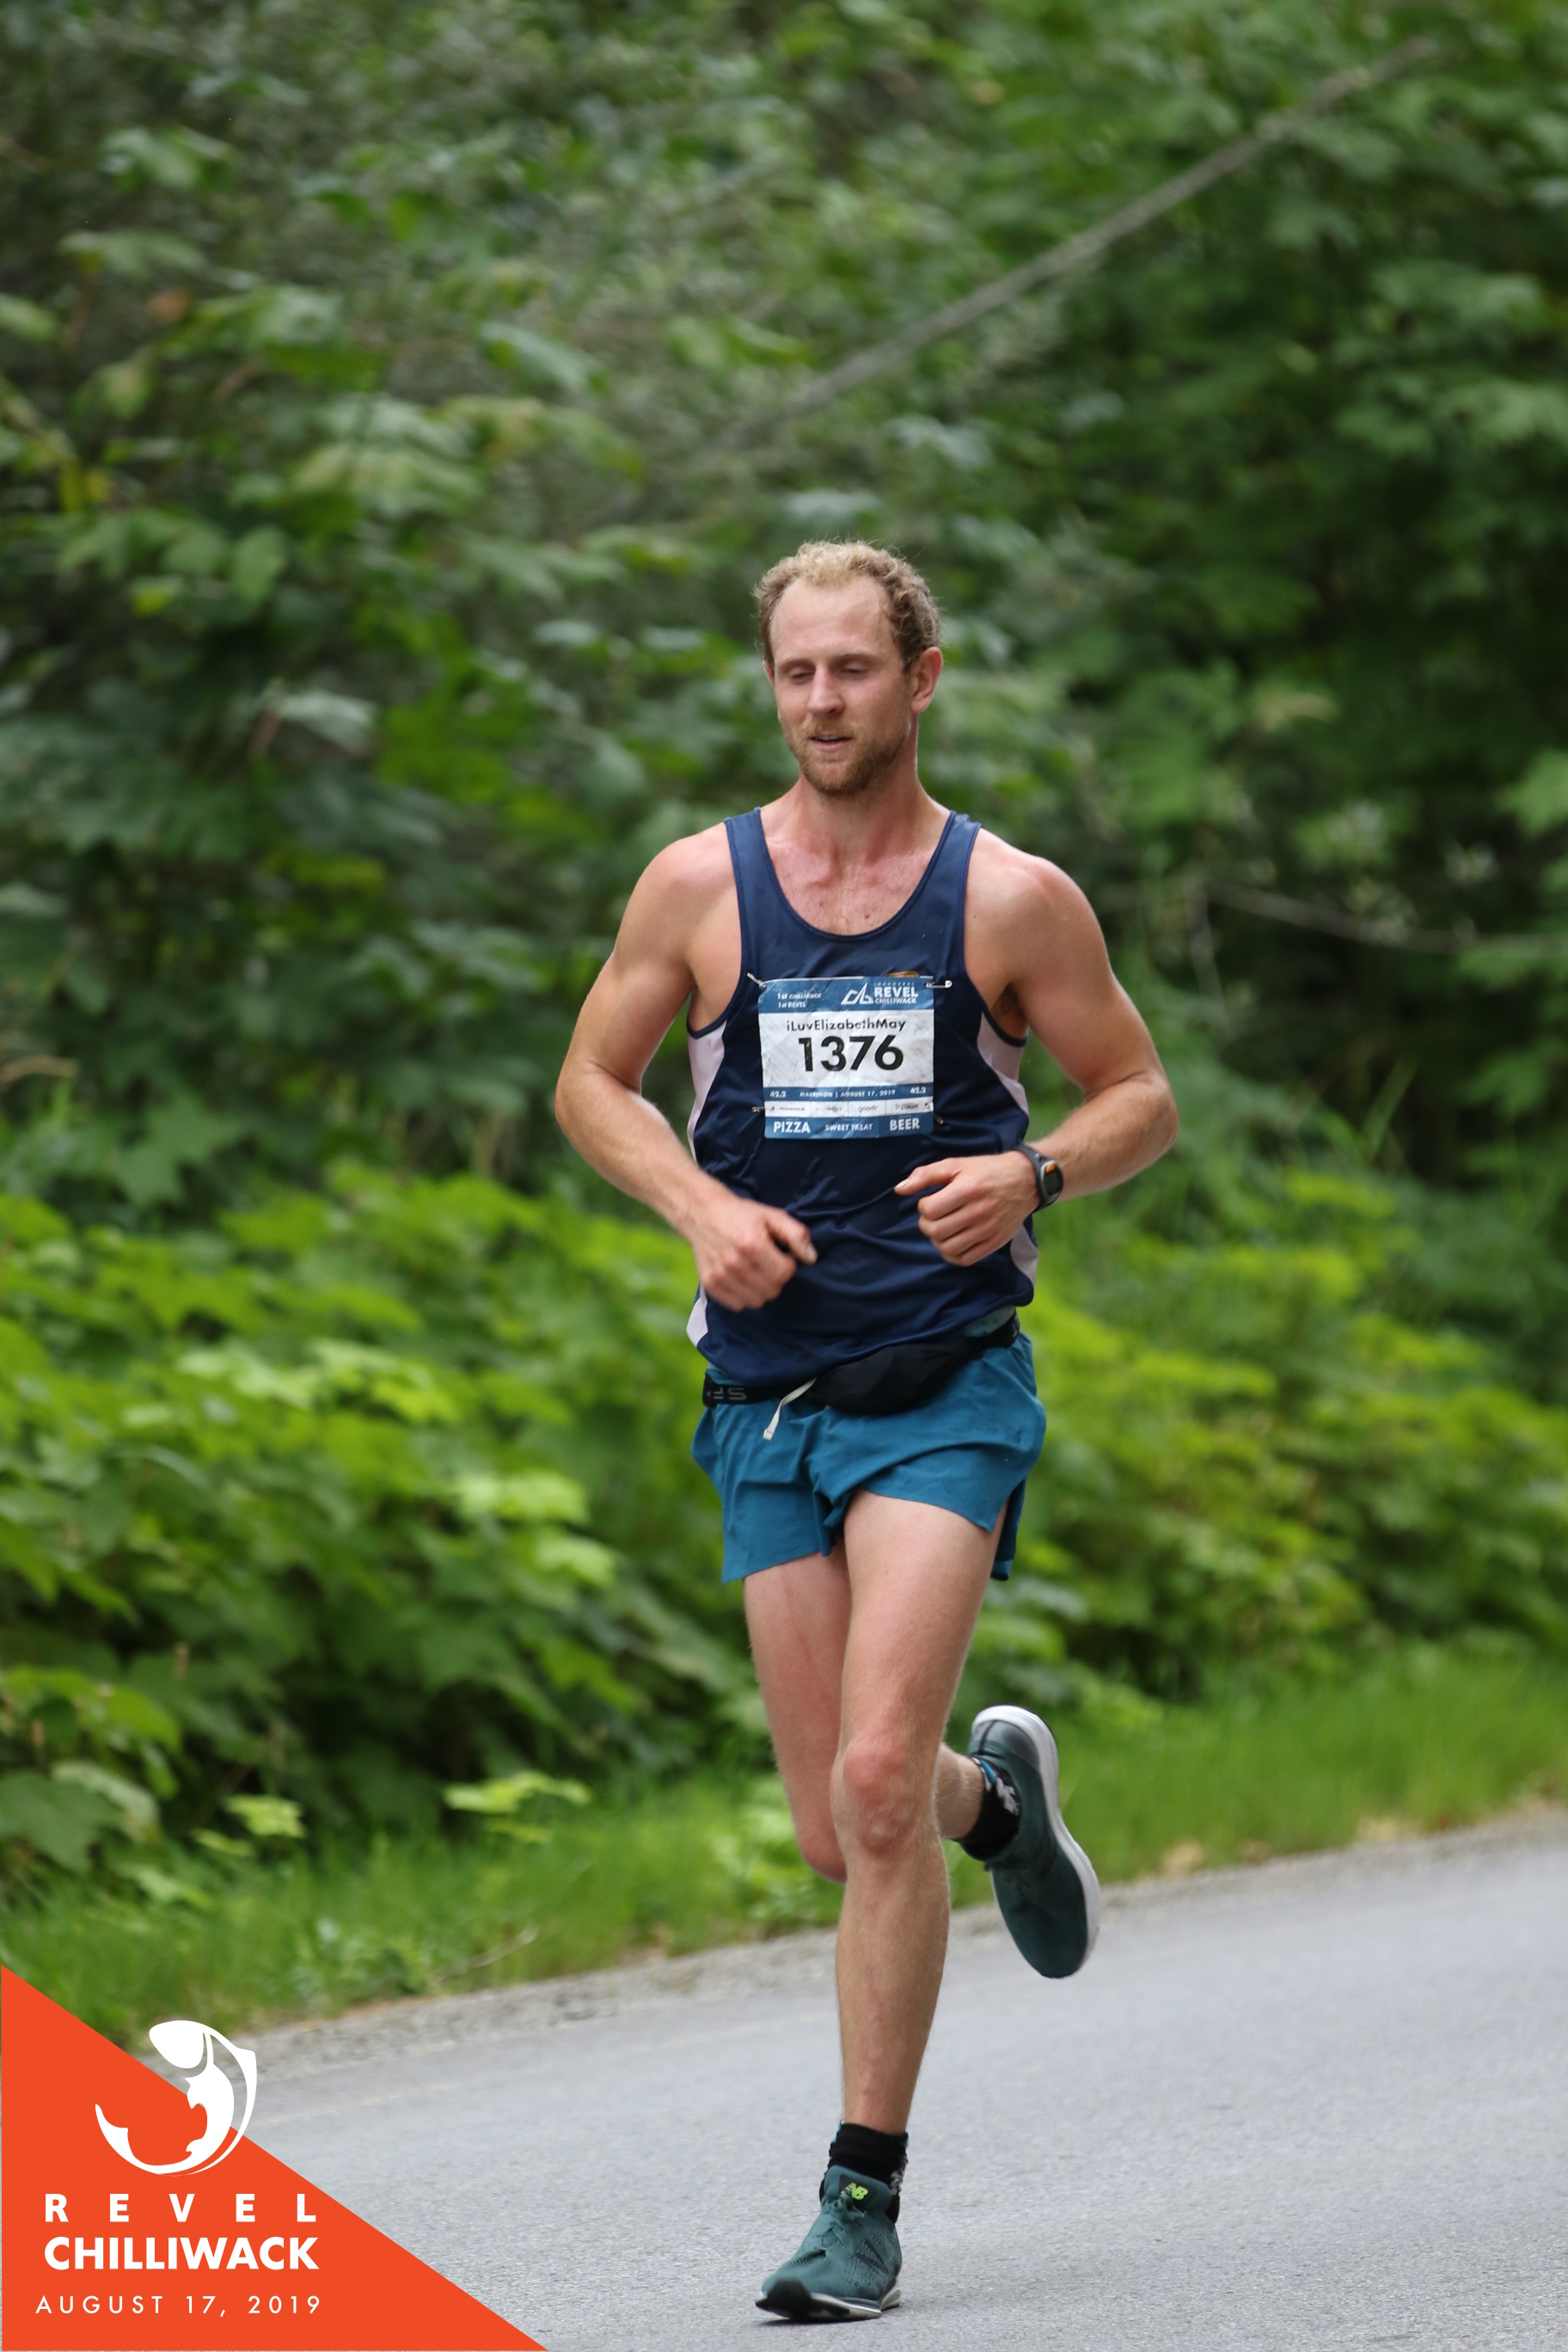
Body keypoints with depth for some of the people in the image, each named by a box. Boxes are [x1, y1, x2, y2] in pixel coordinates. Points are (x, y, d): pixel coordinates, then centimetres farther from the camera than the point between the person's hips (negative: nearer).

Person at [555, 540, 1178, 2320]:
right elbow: (591, 1083, 13)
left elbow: (1141, 1098, 8)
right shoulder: (698, 886, 4)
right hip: (768, 1397, 3)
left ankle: (865, 2200, -9)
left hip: (946, 1389, -3)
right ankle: (996, 1795, 42)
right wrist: (705, 1210, -6)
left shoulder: (1011, 899, -1)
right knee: (840, 1831, 5)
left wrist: (1030, 1175, -13)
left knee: (875, 1789, -16)